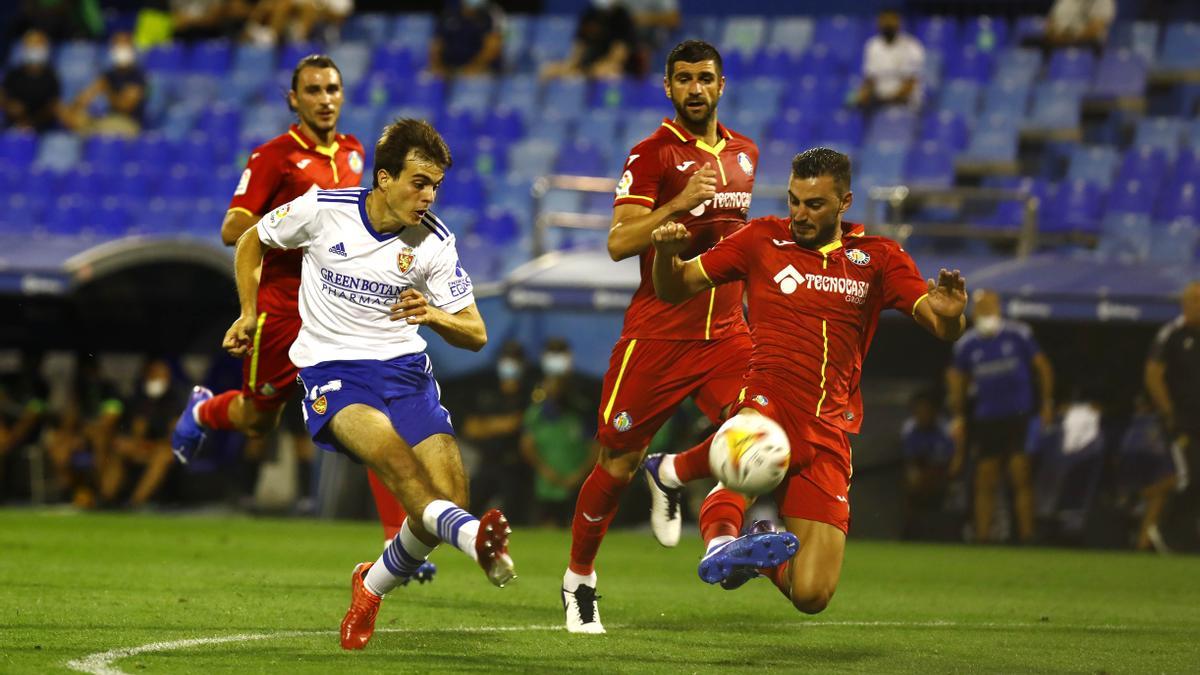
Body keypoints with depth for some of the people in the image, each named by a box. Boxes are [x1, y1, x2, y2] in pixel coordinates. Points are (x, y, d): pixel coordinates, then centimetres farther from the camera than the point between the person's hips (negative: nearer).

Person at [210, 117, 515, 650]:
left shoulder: (434, 241, -4)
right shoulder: (322, 208, -8)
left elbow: (475, 335, -1)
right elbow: (251, 240, 13)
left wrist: (433, 315, -21)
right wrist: (249, 315, 10)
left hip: (404, 367, 3)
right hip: (330, 371, -2)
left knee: (447, 497, -13)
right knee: (381, 437, -36)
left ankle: (373, 586, 15)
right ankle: (472, 535, -54)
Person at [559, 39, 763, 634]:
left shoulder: (744, 153, 13)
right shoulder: (653, 154, -7)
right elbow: (619, 243, -17)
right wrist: (681, 202, -26)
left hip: (725, 331, 4)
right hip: (658, 333, -4)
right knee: (618, 464, 3)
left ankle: (673, 477, 12)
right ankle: (578, 580, 24)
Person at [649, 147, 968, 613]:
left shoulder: (878, 258, 11)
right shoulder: (762, 239, 9)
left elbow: (943, 329, 4)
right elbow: (674, 289, 12)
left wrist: (949, 313, -21)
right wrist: (666, 253, -11)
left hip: (828, 431, 3)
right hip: (769, 400, -3)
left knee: (811, 596, -4)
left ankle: (761, 551, 24)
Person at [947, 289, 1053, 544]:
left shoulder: (1018, 335, -1)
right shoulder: (966, 344, 6)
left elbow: (1042, 366, 4)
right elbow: (957, 380, 16)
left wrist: (1047, 403, -1)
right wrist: (959, 416, 11)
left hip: (1018, 417, -3)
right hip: (984, 422, 3)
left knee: (1022, 479, -8)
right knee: (985, 483, 4)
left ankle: (1027, 537, -5)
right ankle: (982, 538, 9)